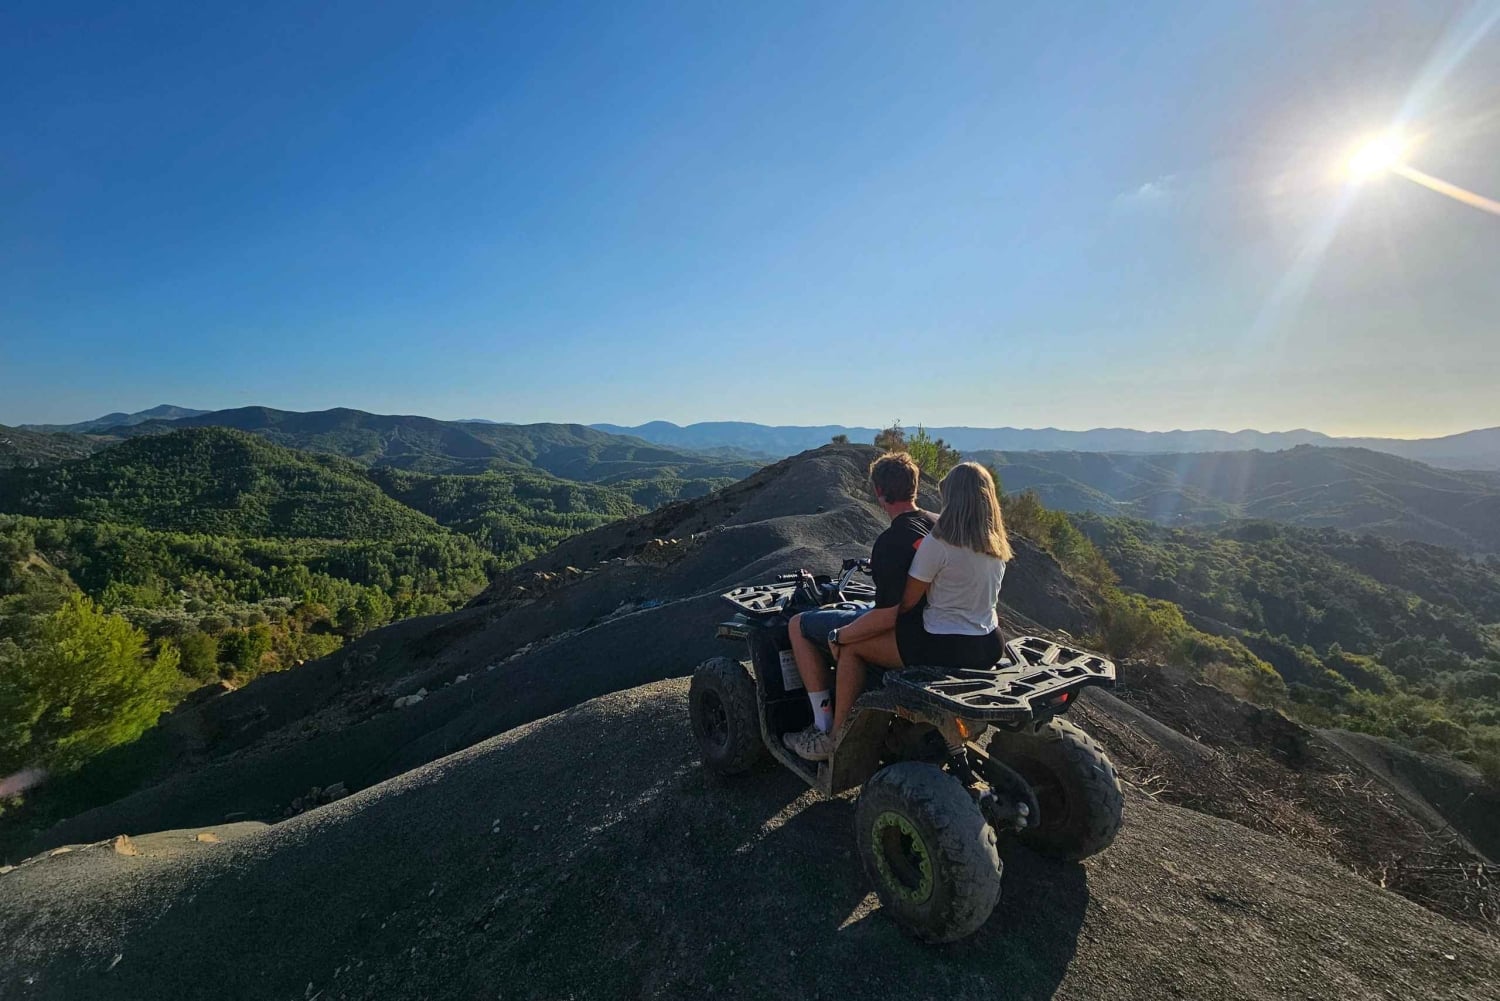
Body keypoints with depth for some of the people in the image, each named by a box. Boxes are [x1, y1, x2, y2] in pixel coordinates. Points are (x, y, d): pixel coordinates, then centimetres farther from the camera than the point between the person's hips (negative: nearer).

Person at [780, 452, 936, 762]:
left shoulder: (890, 542, -27)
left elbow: (890, 616, -28)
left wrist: (837, 636, -16)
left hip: (899, 635, -8)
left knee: (798, 625, 3)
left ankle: (826, 731, 5)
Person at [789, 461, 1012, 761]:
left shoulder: (937, 543, -20)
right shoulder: (998, 545, 2)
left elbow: (905, 603, -14)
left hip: (947, 647, -8)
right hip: (990, 646, 9)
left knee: (850, 645, 3)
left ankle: (836, 739, 10)